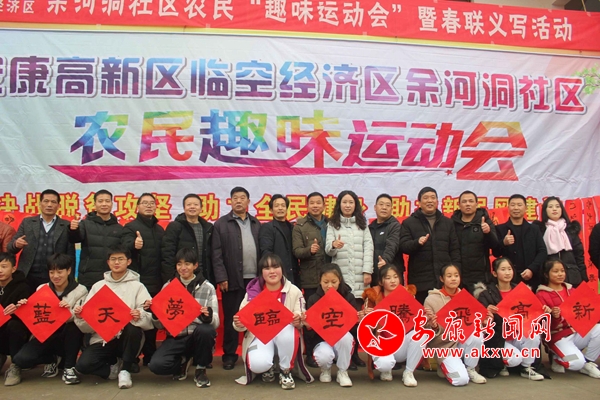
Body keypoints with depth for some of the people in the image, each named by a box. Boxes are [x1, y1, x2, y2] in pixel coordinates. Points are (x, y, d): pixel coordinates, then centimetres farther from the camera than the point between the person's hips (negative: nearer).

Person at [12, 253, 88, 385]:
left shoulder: (80, 290, -8)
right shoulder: (41, 289, 1)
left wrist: (70, 312, -36)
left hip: (67, 337, -3)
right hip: (46, 335, 3)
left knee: (74, 326, -36)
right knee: (21, 359, -22)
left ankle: (69, 367, -14)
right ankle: (53, 359, 10)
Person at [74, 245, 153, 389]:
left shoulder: (137, 286, 4)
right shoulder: (98, 286, 11)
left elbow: (149, 319, -9)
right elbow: (88, 326, 6)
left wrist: (140, 316, -30)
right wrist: (80, 317, -15)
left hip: (126, 337, -1)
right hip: (102, 338, 1)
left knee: (134, 329, -34)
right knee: (83, 364, -25)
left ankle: (125, 370, -10)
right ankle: (114, 367, 6)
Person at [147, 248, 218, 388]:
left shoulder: (207, 288, -2)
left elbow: (215, 323, -7)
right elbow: (161, 325, 5)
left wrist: (208, 316, -29)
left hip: (198, 335, -1)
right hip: (176, 337, 2)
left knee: (205, 330, -36)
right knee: (156, 365, -25)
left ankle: (201, 370, -5)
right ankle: (183, 361, 12)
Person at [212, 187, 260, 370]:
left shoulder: (256, 224, 13)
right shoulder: (221, 224, 3)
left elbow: (262, 251, 9)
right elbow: (216, 254, -2)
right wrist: (221, 277, -8)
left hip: (255, 279, 3)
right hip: (233, 280, -2)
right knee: (231, 319, 5)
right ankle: (229, 355, 16)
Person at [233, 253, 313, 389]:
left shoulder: (294, 291, -7)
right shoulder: (252, 292, -7)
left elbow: (301, 322, -5)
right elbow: (242, 321, -3)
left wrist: (298, 321, -29)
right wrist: (239, 324, -27)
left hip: (285, 334, 1)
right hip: (260, 335, 0)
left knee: (287, 329, -35)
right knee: (258, 364, -31)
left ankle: (285, 371, -8)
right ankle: (267, 368, 11)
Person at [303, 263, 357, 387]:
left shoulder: (348, 297, -3)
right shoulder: (313, 299, -4)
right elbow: (311, 327, -3)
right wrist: (307, 324, -25)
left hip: (343, 338, 1)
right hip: (322, 339, -1)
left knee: (345, 336, -34)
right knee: (323, 356, -34)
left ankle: (342, 372, -7)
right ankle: (326, 369, 8)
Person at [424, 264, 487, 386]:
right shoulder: (432, 299, -11)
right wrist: (434, 327, -33)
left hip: (463, 341, 4)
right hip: (445, 346, -4)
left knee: (477, 335, -28)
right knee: (461, 379, -23)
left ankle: (470, 369, -1)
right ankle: (445, 366, 12)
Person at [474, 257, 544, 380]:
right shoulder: (486, 294, -9)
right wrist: (489, 314, -35)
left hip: (517, 335, 5)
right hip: (497, 339, -4)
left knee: (534, 336, -24)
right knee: (515, 359, -27)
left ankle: (527, 368, 1)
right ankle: (500, 365, 9)